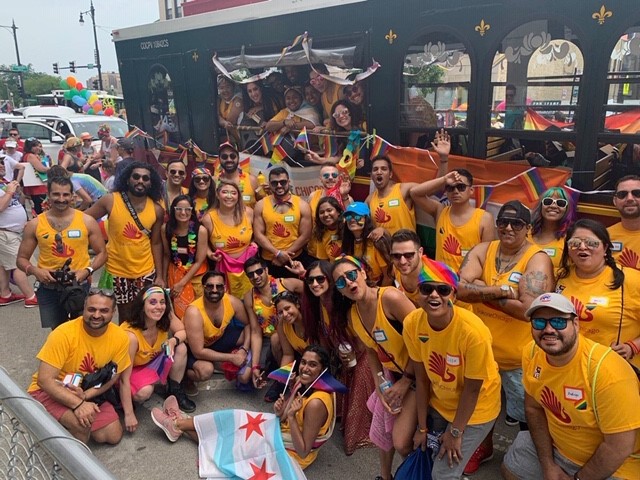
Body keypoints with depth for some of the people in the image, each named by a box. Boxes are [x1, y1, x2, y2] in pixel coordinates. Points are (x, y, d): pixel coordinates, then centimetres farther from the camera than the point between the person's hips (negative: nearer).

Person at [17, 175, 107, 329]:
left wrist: (87, 270, -16)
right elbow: (22, 259, 6)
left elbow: (102, 253, 1)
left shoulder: (87, 221, -4)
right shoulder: (35, 224, -1)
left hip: (80, 285, -1)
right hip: (49, 288, 2)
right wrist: (34, 271, -15)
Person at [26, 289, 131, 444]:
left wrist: (86, 395, -21)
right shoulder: (63, 334, -26)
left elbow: (112, 377, -3)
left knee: (113, 436, 1)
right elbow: (45, 380, -25)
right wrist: (78, 404, -35)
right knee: (82, 424, -30)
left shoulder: (120, 337, -15)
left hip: (90, 392, 5)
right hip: (49, 391, -5)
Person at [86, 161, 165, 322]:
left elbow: (156, 243, 2)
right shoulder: (110, 200, -12)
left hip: (146, 271, 1)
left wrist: (159, 275, 1)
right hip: (117, 270, -1)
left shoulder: (157, 210, -6)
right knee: (126, 316, 13)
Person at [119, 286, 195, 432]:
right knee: (145, 392, -33)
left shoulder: (166, 317, -24)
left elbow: (183, 332, -7)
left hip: (154, 360, 5)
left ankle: (175, 390, 2)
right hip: (132, 369, -5)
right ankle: (123, 398, 3)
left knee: (181, 347, -19)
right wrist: (129, 414, -32)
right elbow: (124, 378, -34)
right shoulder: (131, 335, -37)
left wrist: (173, 340, -32)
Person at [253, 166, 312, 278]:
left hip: (296, 259, -1)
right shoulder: (261, 205, 0)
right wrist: (277, 253, -14)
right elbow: (258, 234, -5)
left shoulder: (302, 205, -3)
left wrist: (285, 254, -12)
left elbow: (305, 236, -6)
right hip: (268, 261, 1)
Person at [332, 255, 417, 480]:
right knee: (381, 431, 14)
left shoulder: (390, 297, -27)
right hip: (391, 374, 6)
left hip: (417, 374, -6)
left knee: (401, 443, -8)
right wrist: (379, 385, -3)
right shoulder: (351, 315, -4)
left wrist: (407, 380, -16)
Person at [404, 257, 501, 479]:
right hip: (438, 404, 4)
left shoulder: (472, 331, -32)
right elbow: (422, 379, -8)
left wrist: (455, 431, -10)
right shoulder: (412, 323, -19)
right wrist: (422, 426, -1)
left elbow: (472, 389, -20)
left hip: (474, 410, -4)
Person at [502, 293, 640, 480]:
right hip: (555, 447, 6)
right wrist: (547, 465, -4)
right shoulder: (532, 353, -14)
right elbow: (534, 408, -2)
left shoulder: (607, 370, -32)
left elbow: (620, 447, -25)